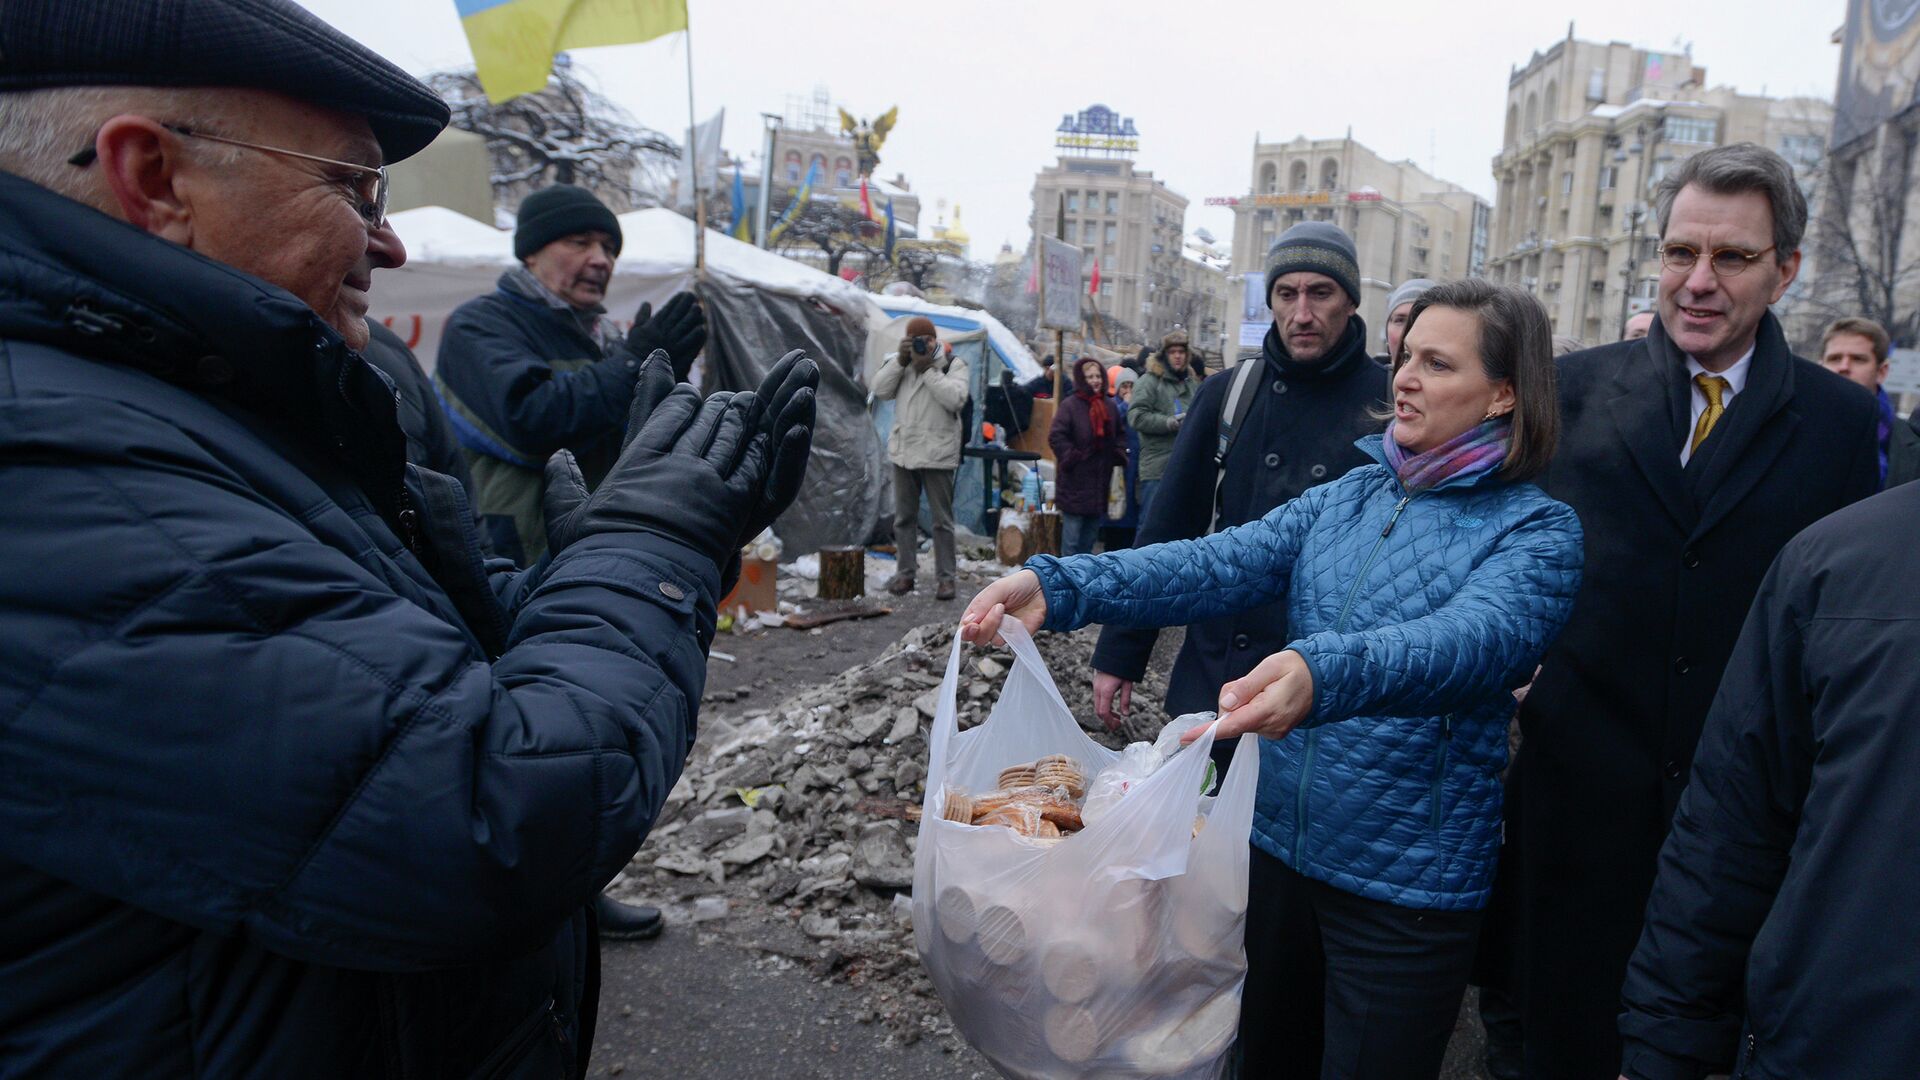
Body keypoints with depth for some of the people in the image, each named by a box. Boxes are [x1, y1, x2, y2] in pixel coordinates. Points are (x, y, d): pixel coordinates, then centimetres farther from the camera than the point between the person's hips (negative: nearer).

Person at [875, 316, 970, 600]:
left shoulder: (953, 364, -3)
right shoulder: (901, 363, 10)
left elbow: (956, 399, -18)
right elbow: (880, 390, -1)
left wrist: (928, 370, -18)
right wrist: (901, 361, -10)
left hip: (937, 454, -4)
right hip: (903, 451, 5)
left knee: (942, 520, 1)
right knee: (904, 517, 12)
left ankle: (945, 576, 8)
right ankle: (905, 572, 22)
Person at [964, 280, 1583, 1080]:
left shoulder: (1538, 531, -11)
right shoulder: (1346, 498, 4)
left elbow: (1472, 637, -31)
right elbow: (1218, 564, -9)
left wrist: (1323, 674, -52)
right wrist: (1061, 586, -24)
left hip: (1408, 886, -5)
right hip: (1279, 841, 5)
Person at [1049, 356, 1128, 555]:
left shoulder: (1109, 405, 10)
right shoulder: (1070, 405, -8)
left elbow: (1120, 434, 22)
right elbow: (1056, 436, -11)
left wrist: (1119, 455, 7)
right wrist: (1071, 458, -15)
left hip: (1101, 479, 6)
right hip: (1075, 481, -6)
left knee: (1092, 531, 14)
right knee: (1072, 532, -4)